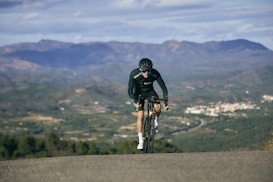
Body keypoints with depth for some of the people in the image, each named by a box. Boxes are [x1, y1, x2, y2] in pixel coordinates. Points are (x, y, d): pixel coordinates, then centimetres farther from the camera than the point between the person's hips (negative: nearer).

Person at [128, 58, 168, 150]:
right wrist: (135, 101, -42)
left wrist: (165, 102, -29)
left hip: (150, 92, 1)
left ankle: (155, 120, 8)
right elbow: (130, 90, -29)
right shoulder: (134, 74, -32)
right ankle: (140, 141, -1)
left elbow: (163, 88, -21)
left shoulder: (155, 74, -28)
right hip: (139, 94, -1)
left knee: (157, 108, -26)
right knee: (140, 116, -11)